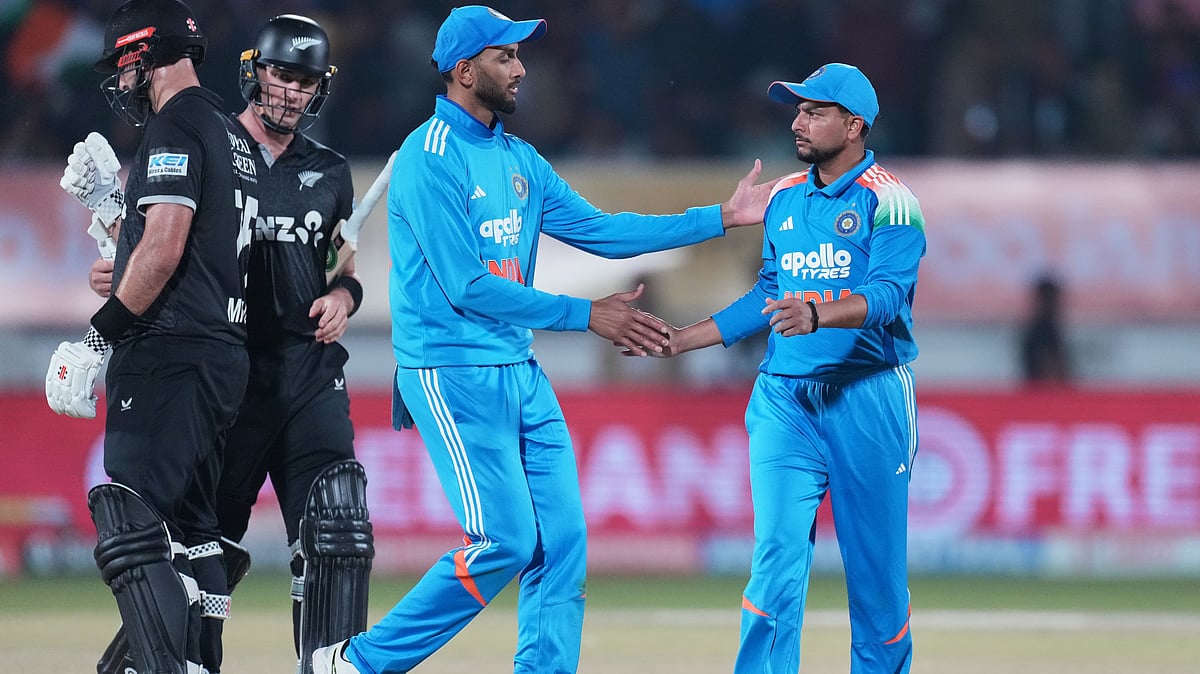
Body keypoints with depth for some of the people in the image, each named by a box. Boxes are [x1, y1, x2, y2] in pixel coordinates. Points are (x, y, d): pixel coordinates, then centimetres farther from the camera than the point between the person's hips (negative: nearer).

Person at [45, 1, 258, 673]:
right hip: (224, 354, 10)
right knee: (191, 530, 14)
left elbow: (163, 250, -19)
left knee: (130, 529, -15)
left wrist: (100, 335, -16)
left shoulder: (175, 127, -10)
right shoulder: (230, 136, 20)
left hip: (170, 353, -10)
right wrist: (113, 202, 22)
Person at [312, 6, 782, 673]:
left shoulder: (518, 160, 13)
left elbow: (598, 229, 14)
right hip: (453, 375, -9)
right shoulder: (428, 159, -13)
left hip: (519, 373, 9)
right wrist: (586, 314, -16)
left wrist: (722, 217, 10)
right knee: (506, 541, -12)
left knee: (563, 542, 2)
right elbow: (468, 287, -18)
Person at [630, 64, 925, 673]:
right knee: (777, 557, -7)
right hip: (784, 398, 4)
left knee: (876, 566, 2)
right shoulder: (784, 199, 14)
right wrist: (676, 342, 16)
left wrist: (817, 315, -38)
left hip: (867, 399, -4)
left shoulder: (889, 202, -6)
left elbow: (888, 294, -20)